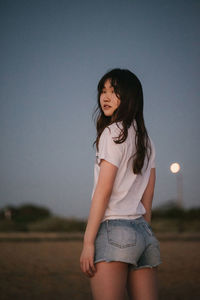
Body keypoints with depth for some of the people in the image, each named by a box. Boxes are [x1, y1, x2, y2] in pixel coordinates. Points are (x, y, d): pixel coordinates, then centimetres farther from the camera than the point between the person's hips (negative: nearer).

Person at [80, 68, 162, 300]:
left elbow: (103, 191, -11)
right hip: (143, 231, 8)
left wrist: (88, 242, -11)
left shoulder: (114, 132, -5)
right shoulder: (145, 140, 18)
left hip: (114, 229, -8)